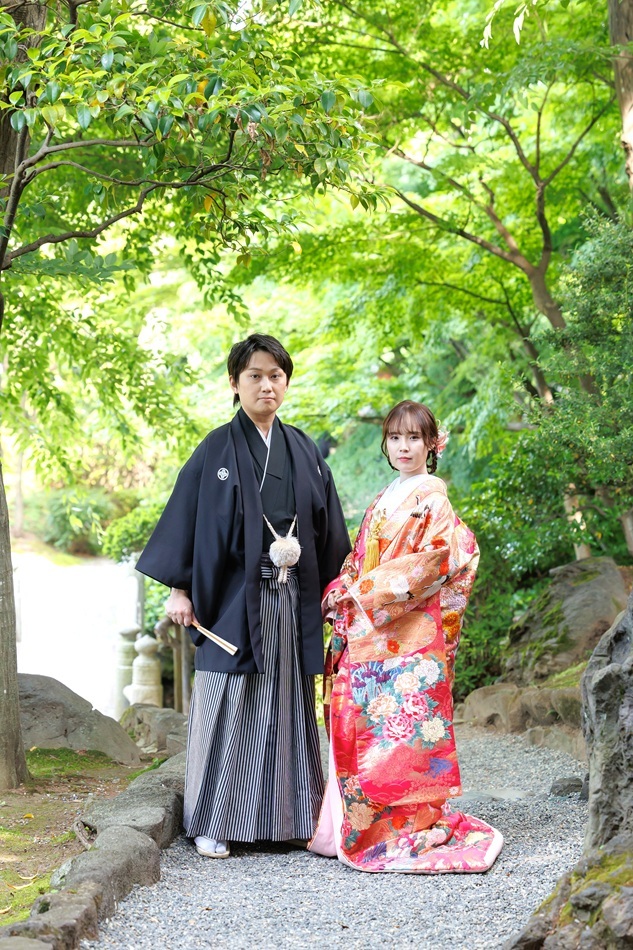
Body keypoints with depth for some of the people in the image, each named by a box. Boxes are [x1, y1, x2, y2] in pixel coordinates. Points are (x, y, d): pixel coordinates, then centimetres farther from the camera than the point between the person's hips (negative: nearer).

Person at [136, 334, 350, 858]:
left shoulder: (304, 451, 11)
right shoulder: (217, 450, -1)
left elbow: (326, 526, 15)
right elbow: (186, 517, -2)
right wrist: (180, 589, -7)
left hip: (292, 599, 4)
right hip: (234, 597, -4)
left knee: (288, 703, 7)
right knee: (229, 705, -2)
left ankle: (288, 816, 15)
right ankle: (213, 823, 6)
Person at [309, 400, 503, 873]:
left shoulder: (431, 497, -3)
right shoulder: (382, 502, 20)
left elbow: (432, 561, -14)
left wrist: (372, 592, -12)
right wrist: (342, 594, 3)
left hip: (411, 633, -7)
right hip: (367, 633, 8)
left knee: (402, 725, -8)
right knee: (358, 722, 5)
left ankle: (411, 827, -1)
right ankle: (355, 825, 12)